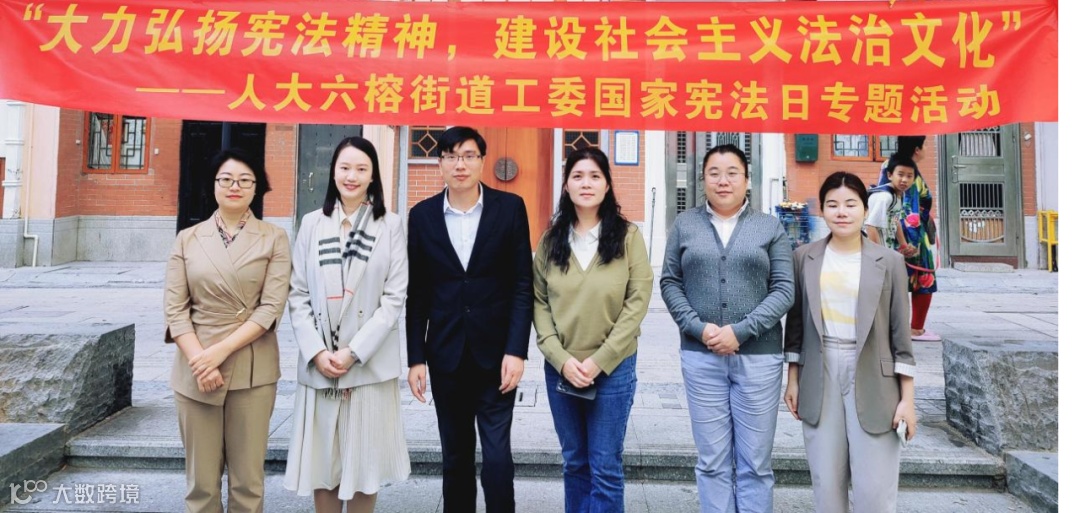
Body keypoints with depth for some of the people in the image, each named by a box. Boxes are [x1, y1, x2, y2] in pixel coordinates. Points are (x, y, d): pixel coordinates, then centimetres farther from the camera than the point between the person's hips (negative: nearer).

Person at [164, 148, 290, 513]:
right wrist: (199, 359, -11)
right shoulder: (188, 239, 7)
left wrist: (221, 350, -14)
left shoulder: (273, 238, 2)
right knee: (201, 481, 8)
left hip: (252, 371, -1)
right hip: (196, 370, 2)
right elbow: (174, 308, 2)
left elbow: (271, 307, -6)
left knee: (247, 481, 6)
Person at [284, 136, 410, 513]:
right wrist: (316, 351, -8)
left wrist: (354, 351, -11)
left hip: (370, 363, -2)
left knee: (364, 461, 7)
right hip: (319, 364, 2)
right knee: (322, 458, 9)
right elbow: (298, 294, 4)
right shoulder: (312, 223, 7)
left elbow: (394, 297, -4)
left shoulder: (391, 225, 0)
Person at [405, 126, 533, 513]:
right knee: (455, 454, 14)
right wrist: (415, 358, 2)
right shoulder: (422, 216, 2)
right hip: (446, 354, 2)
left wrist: (516, 350, -10)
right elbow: (416, 294, 4)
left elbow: (523, 284, -3)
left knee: (496, 454, -2)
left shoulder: (510, 208, -2)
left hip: (495, 352, -2)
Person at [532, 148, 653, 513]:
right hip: (560, 368, 3)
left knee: (605, 466, 4)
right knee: (574, 462, 15)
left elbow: (637, 301, -7)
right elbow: (539, 303, 2)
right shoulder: (551, 239, 4)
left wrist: (599, 360, -13)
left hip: (613, 367, -2)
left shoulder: (628, 236, -3)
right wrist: (561, 359, -10)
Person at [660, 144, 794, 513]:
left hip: (758, 356, 0)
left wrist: (740, 331, -12)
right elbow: (669, 283, 5)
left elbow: (784, 289, 0)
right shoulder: (684, 225, 7)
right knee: (712, 462, 7)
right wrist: (698, 328, -10)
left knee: (755, 463, 8)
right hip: (700, 356, 1)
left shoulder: (770, 227, 5)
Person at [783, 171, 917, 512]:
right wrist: (793, 380, 7)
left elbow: (900, 333, 0)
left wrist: (907, 398, -2)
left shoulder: (889, 261, 0)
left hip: (871, 379, -1)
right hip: (820, 377, 2)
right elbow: (796, 322, 8)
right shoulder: (804, 258, 4)